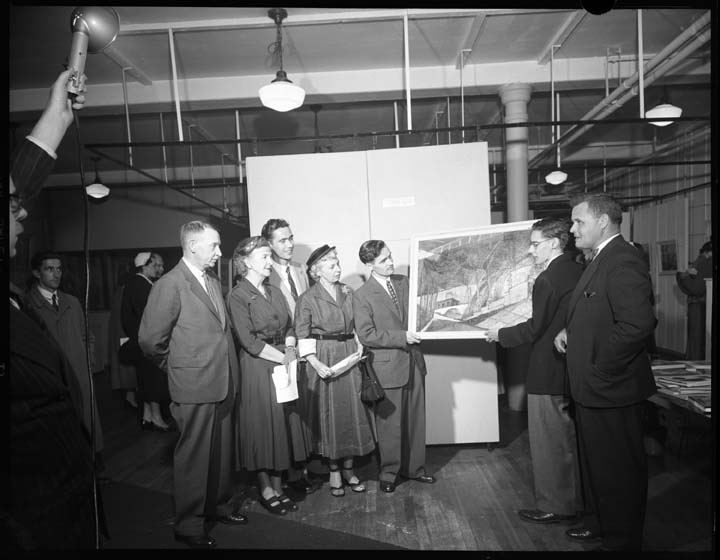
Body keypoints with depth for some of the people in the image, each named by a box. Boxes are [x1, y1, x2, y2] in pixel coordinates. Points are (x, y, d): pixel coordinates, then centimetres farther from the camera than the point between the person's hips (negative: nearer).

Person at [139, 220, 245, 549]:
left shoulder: (214, 282, 11)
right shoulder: (170, 285, -14)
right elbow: (150, 339, -13)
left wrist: (228, 370, 11)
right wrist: (178, 368, -1)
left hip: (224, 383, 7)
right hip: (195, 387, -7)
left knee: (223, 451, 18)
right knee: (194, 455, 7)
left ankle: (219, 506, 39)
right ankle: (188, 525, 25)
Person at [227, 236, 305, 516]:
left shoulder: (275, 292, 12)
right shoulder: (238, 296, -10)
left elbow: (289, 327, 10)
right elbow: (249, 341, -15)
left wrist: (290, 348, -10)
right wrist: (282, 357, -13)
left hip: (283, 365, 6)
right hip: (257, 368, -6)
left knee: (281, 424, 10)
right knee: (262, 425, 4)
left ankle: (278, 487, 23)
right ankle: (265, 490, 20)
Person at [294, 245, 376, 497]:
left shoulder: (348, 293, 7)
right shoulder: (307, 299, -6)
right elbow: (302, 337, -7)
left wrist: (360, 348, -2)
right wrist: (317, 364, -16)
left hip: (350, 357, 4)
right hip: (324, 360, -4)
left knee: (353, 412, 7)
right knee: (329, 415, 4)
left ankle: (349, 469, 23)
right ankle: (334, 472, 19)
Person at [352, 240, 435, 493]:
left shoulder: (404, 282, 6)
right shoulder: (362, 296, -11)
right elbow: (366, 335, -15)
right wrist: (402, 337, -17)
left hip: (413, 361, 5)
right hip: (387, 367, -5)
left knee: (416, 419, 15)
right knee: (390, 423, 6)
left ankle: (414, 468, 33)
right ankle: (388, 473, 27)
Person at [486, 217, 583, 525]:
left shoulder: (547, 279, -21)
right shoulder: (580, 271, 4)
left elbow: (535, 329, -19)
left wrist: (500, 335, -5)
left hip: (549, 373, -9)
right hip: (574, 370, 9)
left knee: (548, 443, 6)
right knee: (570, 439, 22)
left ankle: (552, 507, 20)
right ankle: (575, 499, 38)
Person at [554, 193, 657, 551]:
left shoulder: (623, 262, -21)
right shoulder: (601, 260, 11)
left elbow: (638, 324, -30)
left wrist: (601, 368, -22)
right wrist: (569, 329, 3)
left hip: (611, 390, -10)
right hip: (592, 388, 10)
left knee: (620, 470, 8)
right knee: (595, 463, 24)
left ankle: (622, 541, 27)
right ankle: (599, 524, 43)